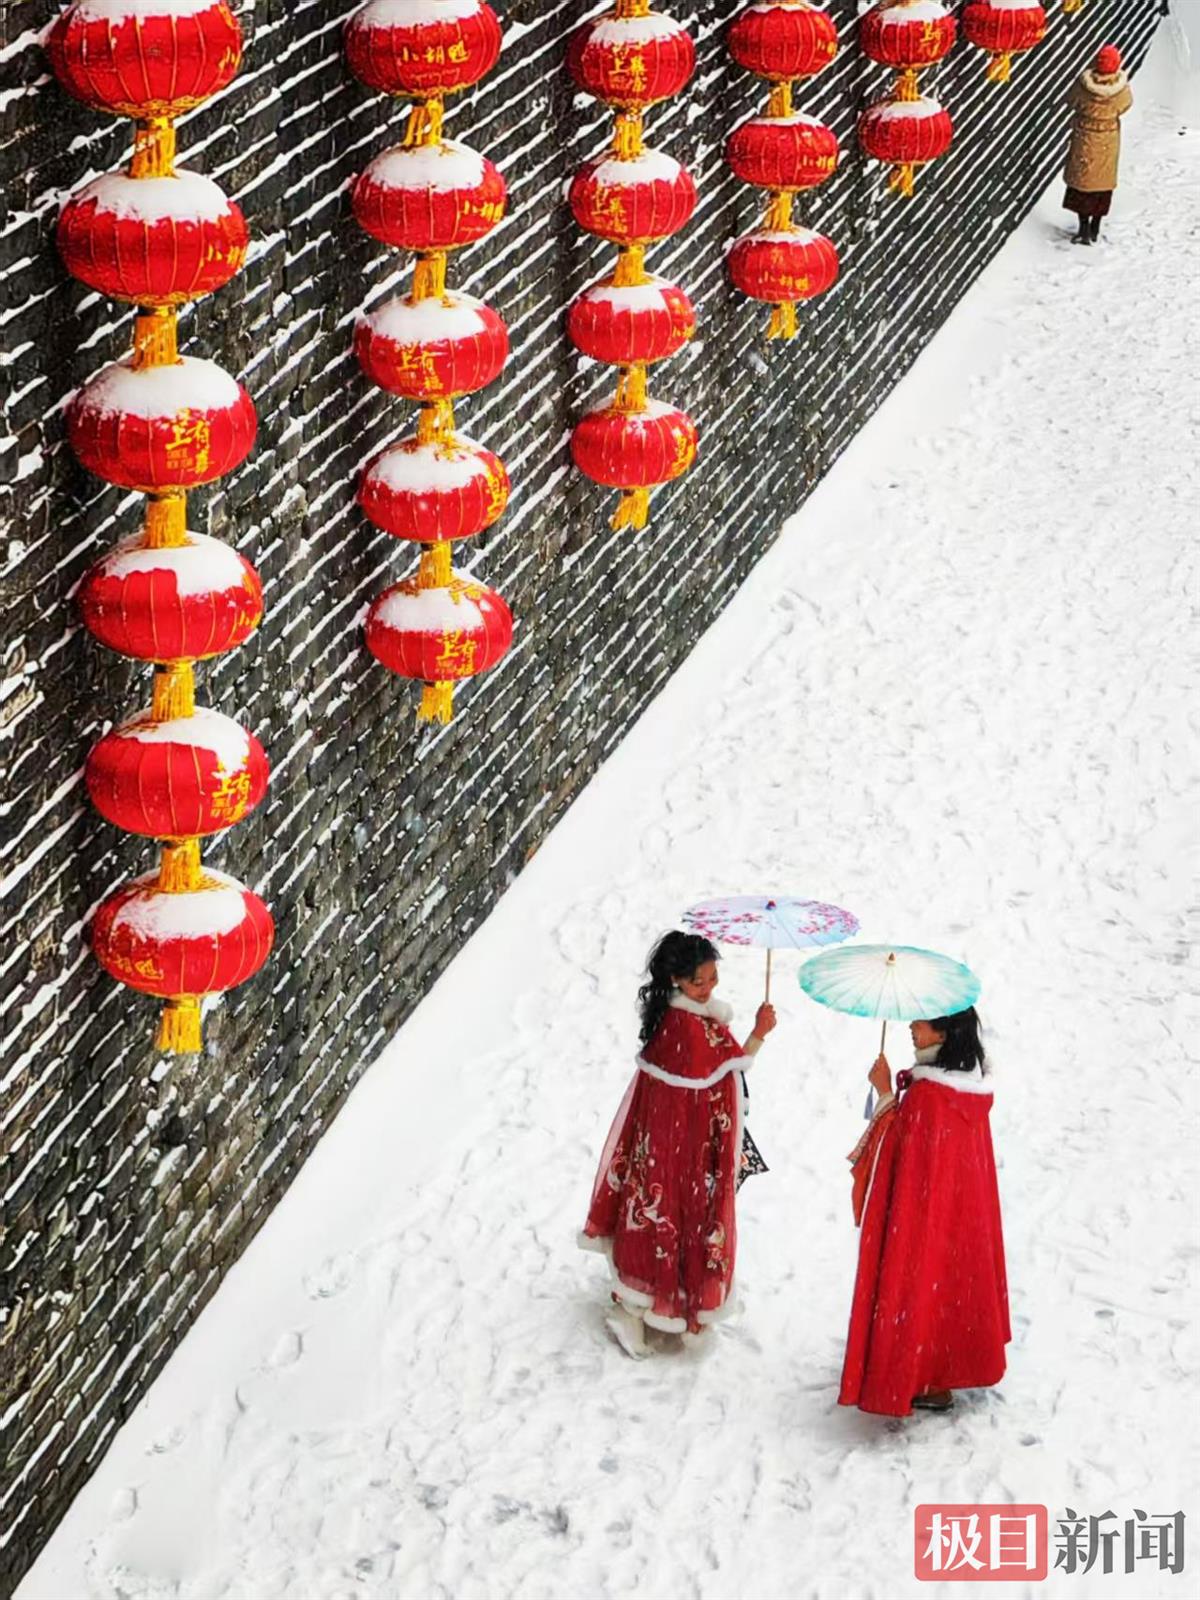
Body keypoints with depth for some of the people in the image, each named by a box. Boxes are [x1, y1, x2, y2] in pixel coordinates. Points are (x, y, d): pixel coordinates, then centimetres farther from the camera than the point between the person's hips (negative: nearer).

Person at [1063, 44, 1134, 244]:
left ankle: (1084, 229, 12)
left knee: (1082, 178, 13)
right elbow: (1125, 106, -2)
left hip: (1085, 138, -2)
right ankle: (1095, 228, 27)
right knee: (1103, 180, 17)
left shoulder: (1085, 83, -26)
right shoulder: (1121, 87, -21)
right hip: (1109, 139, 2)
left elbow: (1071, 101, -8)